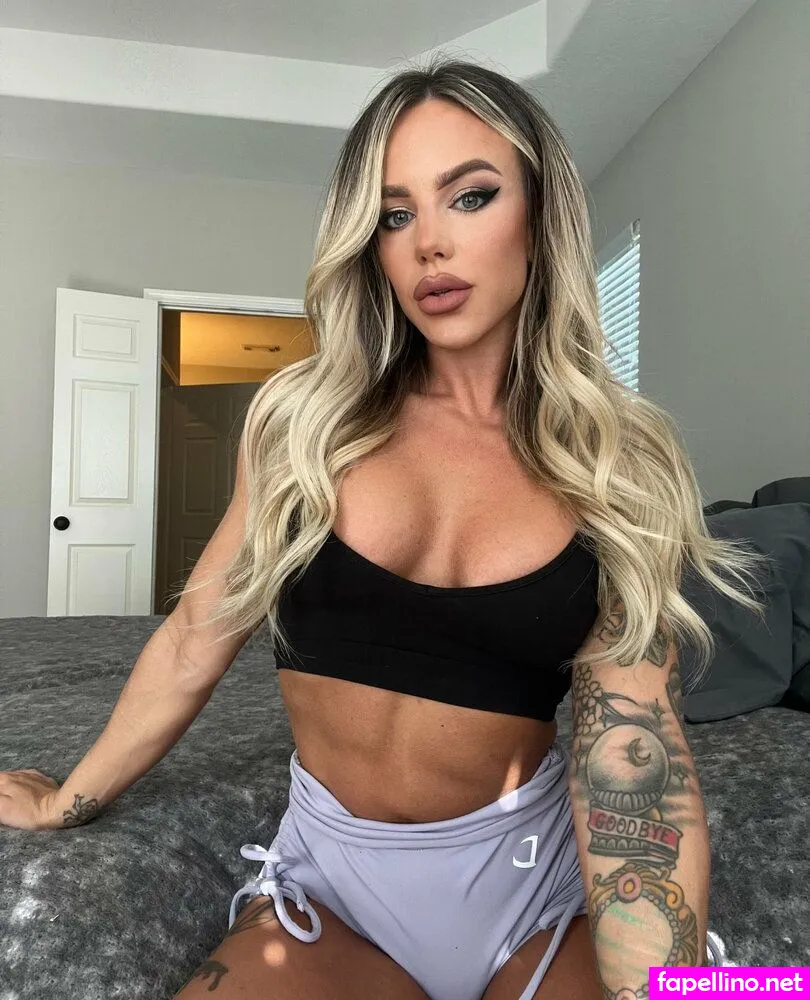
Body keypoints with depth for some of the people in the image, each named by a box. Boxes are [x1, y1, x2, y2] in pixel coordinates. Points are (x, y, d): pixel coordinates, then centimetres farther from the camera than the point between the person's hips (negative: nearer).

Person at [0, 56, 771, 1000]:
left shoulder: (618, 464, -7)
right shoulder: (304, 417, -4)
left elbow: (634, 754, -14)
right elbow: (197, 635, 3)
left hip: (535, 871, 0)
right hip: (331, 874, 1)